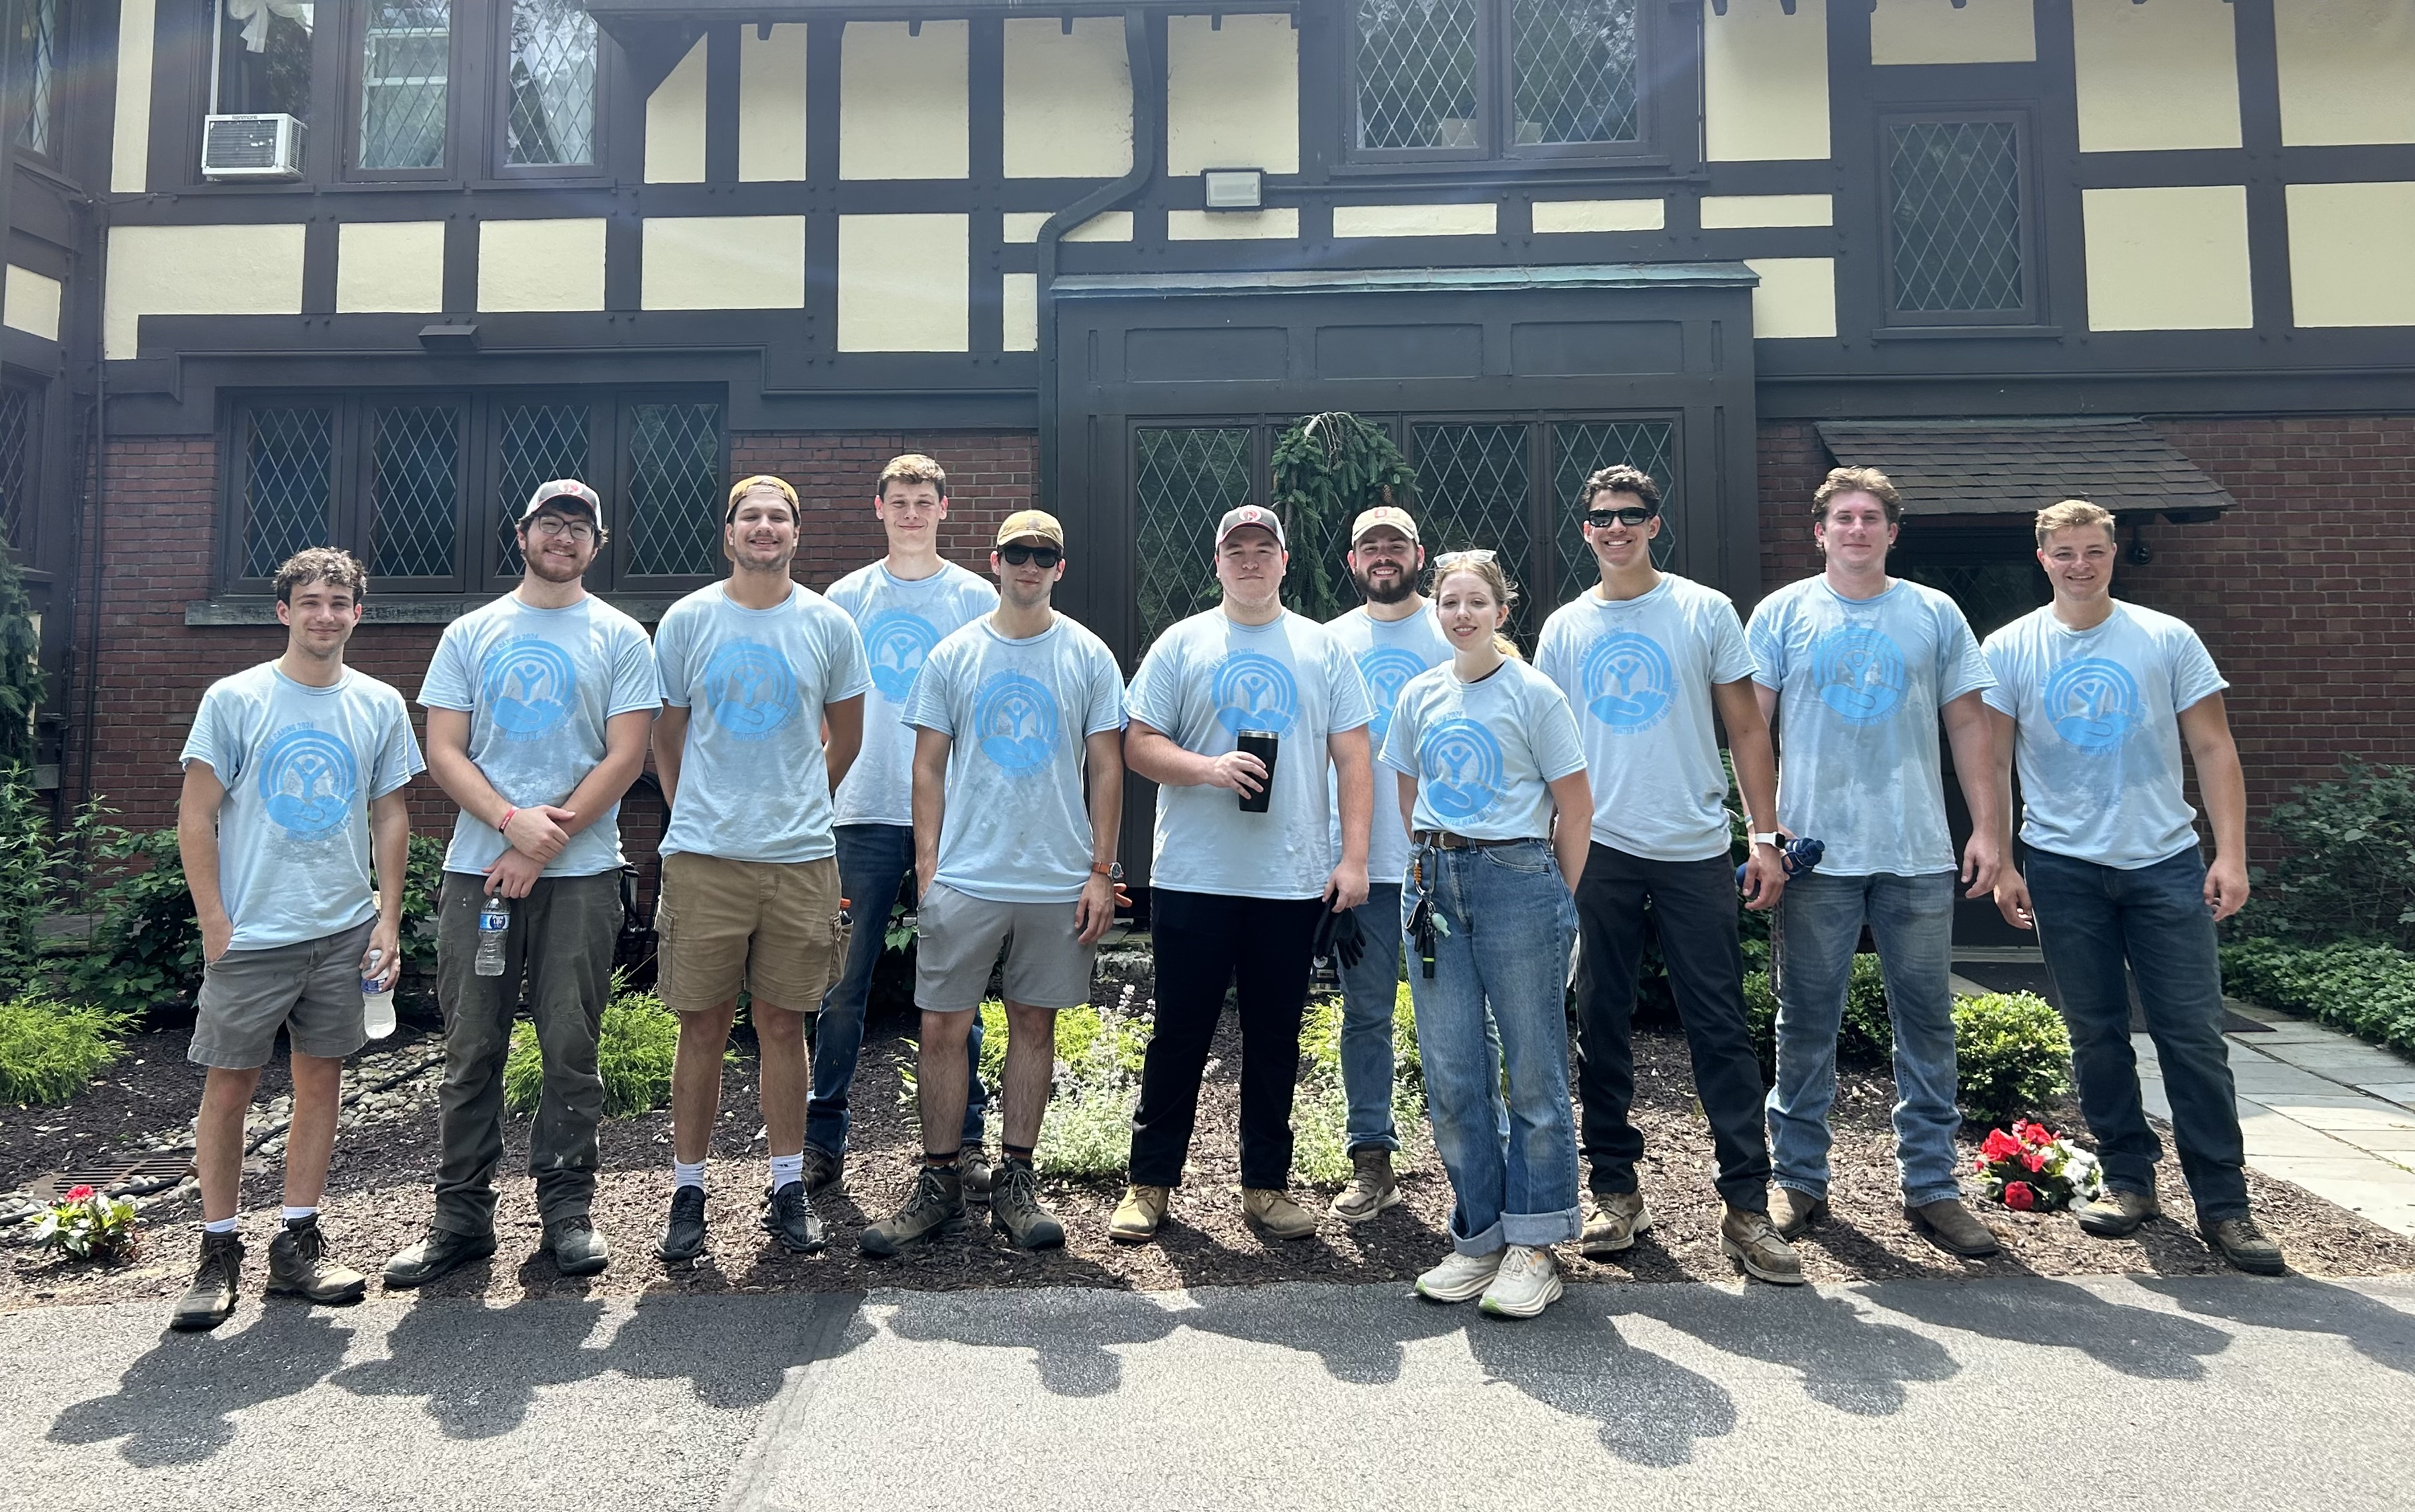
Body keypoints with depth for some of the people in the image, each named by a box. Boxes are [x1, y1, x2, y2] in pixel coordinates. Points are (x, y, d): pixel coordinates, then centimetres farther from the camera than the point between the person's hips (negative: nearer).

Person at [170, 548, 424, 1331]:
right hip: (250, 935, -2)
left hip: (344, 930, 3)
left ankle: (298, 1244, 20)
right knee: (228, 1087, 3)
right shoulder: (234, 699, -3)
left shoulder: (380, 705, 6)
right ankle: (218, 1251, 17)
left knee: (321, 1077, 8)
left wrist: (388, 919, 3)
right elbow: (195, 819, -2)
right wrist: (215, 926, -7)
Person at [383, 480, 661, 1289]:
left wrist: (546, 844, -10)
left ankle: (568, 1208, 15)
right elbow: (443, 750, 5)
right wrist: (513, 820, -12)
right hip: (477, 868, 2)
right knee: (471, 1049, 6)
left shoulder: (620, 638, 5)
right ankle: (461, 1214, 17)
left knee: (572, 1047, 3)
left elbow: (625, 755, -3)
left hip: (582, 871, -2)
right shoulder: (470, 634, 12)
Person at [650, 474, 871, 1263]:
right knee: (703, 1027, 5)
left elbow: (846, 737, 15)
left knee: (782, 1025, 8)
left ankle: (788, 1185, 20)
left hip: (801, 856, 1)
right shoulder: (686, 621, 3)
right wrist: (695, 814, 12)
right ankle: (688, 1191, 18)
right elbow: (666, 737, 11)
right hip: (703, 854, 0)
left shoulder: (829, 625, 4)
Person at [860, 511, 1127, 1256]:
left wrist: (1101, 871, -2)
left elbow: (1107, 769, 4)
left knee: (1033, 1024, 8)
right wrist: (927, 865, -1)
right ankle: (939, 1182, 15)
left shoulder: (1089, 656, 4)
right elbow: (928, 766, 7)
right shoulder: (953, 655, 6)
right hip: (964, 878, 0)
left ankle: (1016, 1181, 20)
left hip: (1059, 880, 0)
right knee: (942, 1026, 1)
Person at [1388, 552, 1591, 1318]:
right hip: (1434, 886, 5)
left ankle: (1534, 1246, 13)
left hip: (1517, 880, -5)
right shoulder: (1419, 695, 10)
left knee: (1533, 1072, 1)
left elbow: (1576, 807, -2)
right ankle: (1479, 1239, 20)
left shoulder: (1533, 693, -4)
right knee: (1450, 1077, 7)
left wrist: (1557, 899, 0)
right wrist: (1435, 866, 13)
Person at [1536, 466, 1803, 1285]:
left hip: (1696, 848, -2)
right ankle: (1616, 1190, 21)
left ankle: (1746, 1208, 7)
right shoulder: (1564, 629, 9)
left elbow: (1747, 729, 4)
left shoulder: (1705, 611, 4)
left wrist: (1765, 836, -2)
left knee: (1721, 1026, -1)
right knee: (1602, 1024, 7)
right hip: (1598, 849, 2)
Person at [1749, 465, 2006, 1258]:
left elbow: (1968, 725, 10)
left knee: (1927, 1020, 7)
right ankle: (1799, 1179, 18)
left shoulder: (1935, 614, 9)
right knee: (1806, 1022, 5)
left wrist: (1986, 827, 3)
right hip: (1814, 851, -2)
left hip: (1919, 853, 2)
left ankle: (1931, 1185, 19)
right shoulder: (1784, 613, 4)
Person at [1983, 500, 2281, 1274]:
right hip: (2064, 868, 0)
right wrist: (1999, 863, -2)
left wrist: (2231, 853, -5)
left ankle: (2223, 1203, 9)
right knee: (2097, 1032, 8)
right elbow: (1993, 765, 3)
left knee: (2194, 1033, 0)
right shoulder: (2010, 650, 2)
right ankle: (2128, 1179, 21)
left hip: (2166, 862, 0)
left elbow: (2214, 750, 3)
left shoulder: (2168, 639, 3)